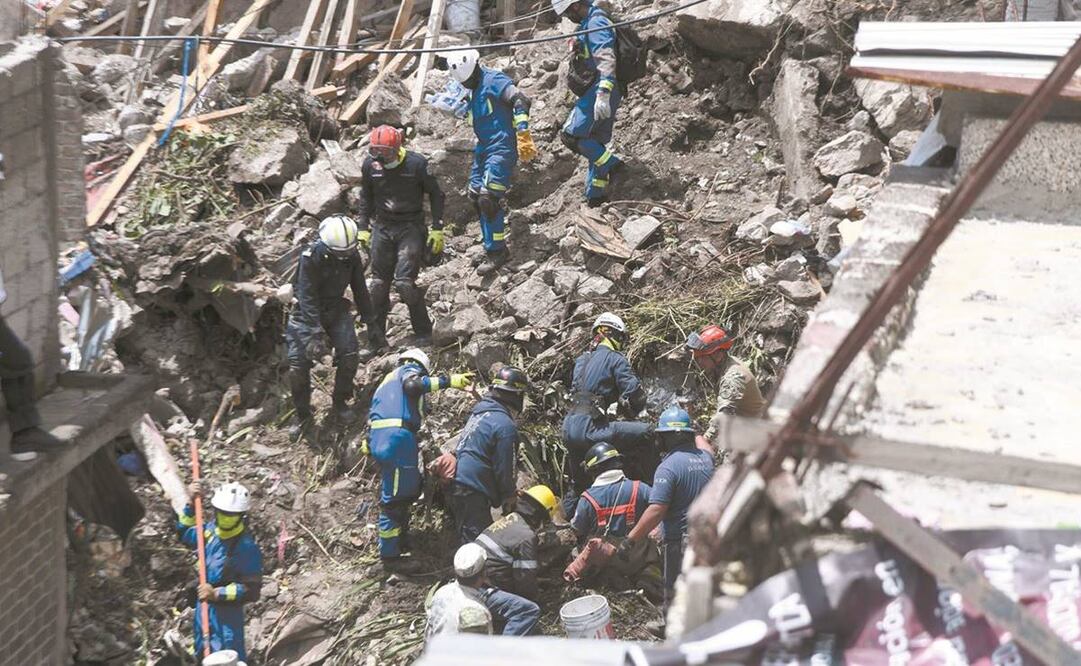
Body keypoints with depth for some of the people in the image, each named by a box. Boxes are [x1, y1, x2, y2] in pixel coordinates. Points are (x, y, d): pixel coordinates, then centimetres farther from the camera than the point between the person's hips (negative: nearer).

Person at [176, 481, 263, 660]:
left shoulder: (247, 548, -26)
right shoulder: (211, 529, -5)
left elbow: (251, 590, -24)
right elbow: (185, 535, 14)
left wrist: (217, 593, -30)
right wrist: (191, 505, 1)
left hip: (226, 613, -8)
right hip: (203, 606, 8)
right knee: (202, 656, 27)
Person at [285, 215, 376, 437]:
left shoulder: (352, 256, -9)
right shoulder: (311, 258, -25)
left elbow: (360, 290, 5)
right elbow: (307, 297, -28)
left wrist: (370, 322, 10)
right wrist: (315, 335, -36)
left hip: (336, 309, 4)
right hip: (308, 311, -3)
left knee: (350, 356, -14)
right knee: (298, 366, -12)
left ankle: (340, 404, 7)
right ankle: (303, 416, 6)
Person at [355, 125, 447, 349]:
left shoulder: (417, 164, -14)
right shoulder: (370, 165, -3)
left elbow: (436, 195, -3)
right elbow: (365, 198, 14)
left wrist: (437, 230, -5)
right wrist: (362, 228, 10)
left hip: (411, 228, -4)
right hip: (382, 227, 4)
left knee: (404, 282, -14)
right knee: (379, 283, 4)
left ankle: (423, 334, 1)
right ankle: (376, 335, 15)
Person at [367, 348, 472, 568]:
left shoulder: (387, 380, 33)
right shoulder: (409, 370, 9)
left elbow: (371, 413, 29)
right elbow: (412, 385, -17)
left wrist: (370, 445, 31)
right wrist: (447, 381, -19)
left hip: (377, 438, 9)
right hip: (398, 437, -9)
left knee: (409, 490, 23)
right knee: (395, 499, -4)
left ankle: (402, 542, 32)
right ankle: (390, 555, 0)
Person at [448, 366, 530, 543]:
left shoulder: (480, 411, 12)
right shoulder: (505, 426, -16)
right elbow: (504, 469, -11)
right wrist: (509, 497, 5)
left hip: (455, 485, 10)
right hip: (473, 493, -10)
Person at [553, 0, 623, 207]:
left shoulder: (596, 23, -13)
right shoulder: (588, 23, 20)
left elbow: (606, 61, -25)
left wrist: (602, 94, -33)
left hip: (600, 89, -11)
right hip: (598, 91, 11)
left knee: (571, 135, -13)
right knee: (595, 142, 12)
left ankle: (610, 164, -12)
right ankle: (596, 194, 15)